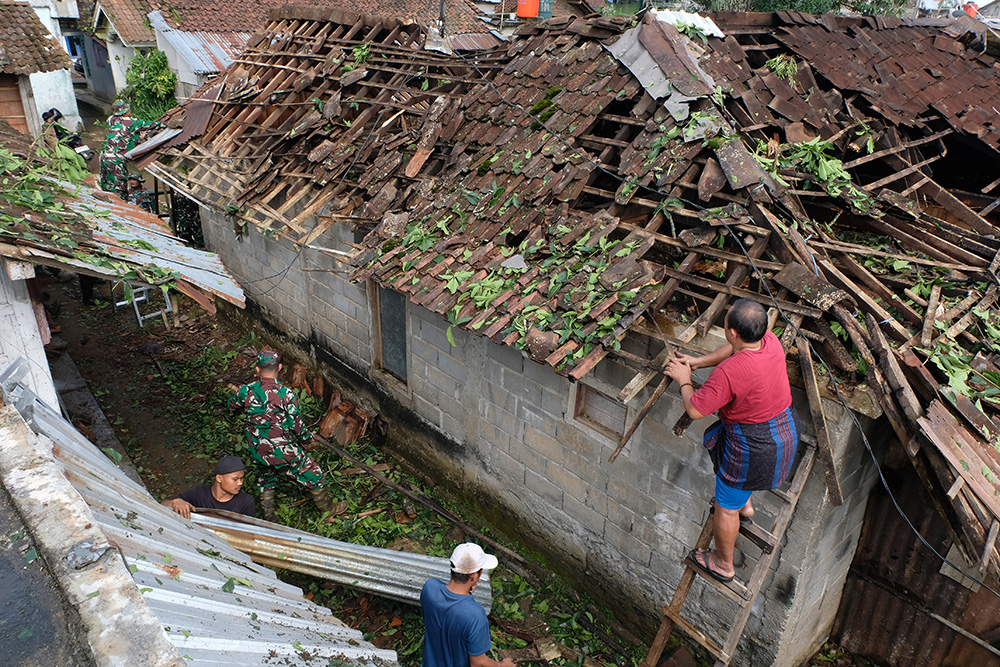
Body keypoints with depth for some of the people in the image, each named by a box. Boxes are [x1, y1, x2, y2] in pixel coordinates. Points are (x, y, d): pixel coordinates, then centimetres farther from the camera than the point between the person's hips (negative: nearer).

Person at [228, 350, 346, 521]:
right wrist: (306, 437, 7)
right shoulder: (286, 394, -19)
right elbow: (295, 424, -13)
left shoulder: (246, 391, -8)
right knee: (312, 473, 14)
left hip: (257, 451, 5)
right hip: (283, 451, -4)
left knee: (266, 480, 29)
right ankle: (328, 509, 29)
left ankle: (268, 519, 40)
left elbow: (232, 405, 15)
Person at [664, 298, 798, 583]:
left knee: (725, 506, 15)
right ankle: (745, 505, 60)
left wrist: (684, 380, -5)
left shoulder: (728, 372, -36)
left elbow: (695, 410, -23)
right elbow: (736, 349, 9)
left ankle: (723, 565, 39)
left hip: (754, 446, -9)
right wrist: (698, 362, 9)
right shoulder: (771, 341, -13)